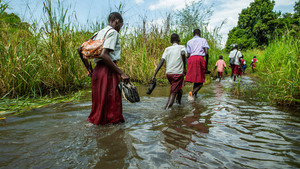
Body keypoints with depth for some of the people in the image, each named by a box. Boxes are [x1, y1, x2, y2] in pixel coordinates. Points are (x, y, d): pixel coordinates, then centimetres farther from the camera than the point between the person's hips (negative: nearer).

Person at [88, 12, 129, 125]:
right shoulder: (113, 32, -7)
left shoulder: (99, 32, 19)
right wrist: (121, 73, -20)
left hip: (97, 69, 9)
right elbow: (104, 55, -20)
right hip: (108, 70, -9)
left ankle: (96, 120, 29)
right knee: (112, 99, -1)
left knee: (99, 98, 18)